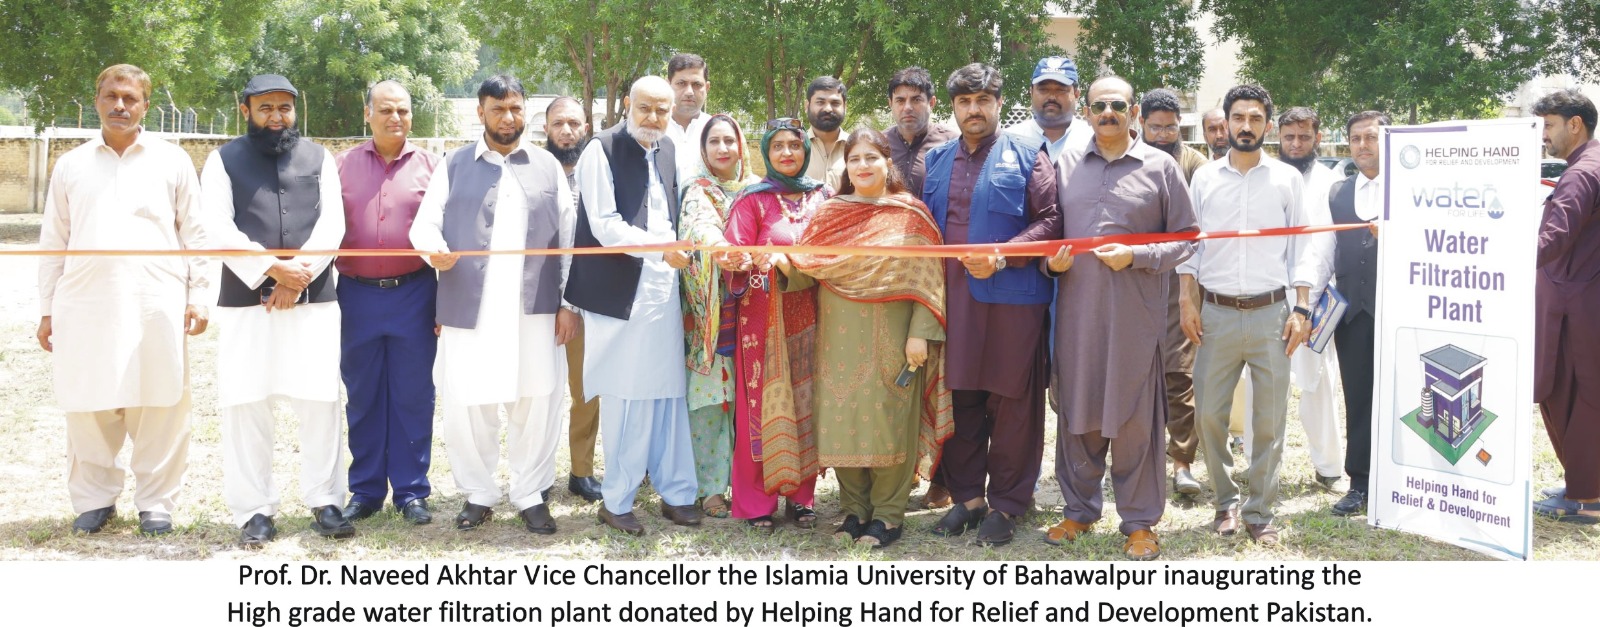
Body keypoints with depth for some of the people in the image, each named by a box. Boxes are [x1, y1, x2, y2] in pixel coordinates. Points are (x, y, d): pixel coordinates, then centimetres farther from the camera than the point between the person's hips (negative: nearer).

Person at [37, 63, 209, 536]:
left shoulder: (172, 161, 8)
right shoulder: (70, 165, 13)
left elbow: (195, 232, 7)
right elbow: (53, 242, 14)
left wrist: (199, 294, -1)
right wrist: (47, 309, 10)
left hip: (156, 303, -2)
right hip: (85, 305, 2)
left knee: (160, 407, -1)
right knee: (88, 407, 3)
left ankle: (156, 503, 11)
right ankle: (94, 499, 17)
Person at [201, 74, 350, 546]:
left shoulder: (318, 158, 12)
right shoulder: (224, 160, 6)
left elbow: (332, 224, 3)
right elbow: (217, 228, -5)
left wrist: (300, 276, -10)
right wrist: (272, 268, -14)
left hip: (314, 299, 1)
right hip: (245, 301, -1)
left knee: (321, 401, 0)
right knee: (246, 404, 0)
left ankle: (325, 502, 10)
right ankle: (255, 510, 8)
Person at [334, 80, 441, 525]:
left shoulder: (429, 166, 3)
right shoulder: (343, 165, 6)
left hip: (413, 294, -1)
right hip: (356, 294, 1)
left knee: (412, 397, 4)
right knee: (362, 397, 8)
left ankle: (411, 492, 13)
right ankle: (365, 491, 19)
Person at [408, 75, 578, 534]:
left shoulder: (547, 166, 13)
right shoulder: (455, 165, 12)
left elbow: (568, 236, 10)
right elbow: (425, 222, 5)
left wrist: (569, 303, 3)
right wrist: (434, 249, -20)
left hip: (535, 309, 0)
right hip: (468, 309, 0)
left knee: (537, 402, 1)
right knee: (465, 404, 2)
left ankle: (531, 495, 15)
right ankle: (478, 494, 18)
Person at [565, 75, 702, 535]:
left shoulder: (667, 151, 14)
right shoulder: (602, 150, -6)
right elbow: (605, 225, -14)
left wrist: (675, 254, 6)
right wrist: (661, 247, -24)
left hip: (663, 289, 6)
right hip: (621, 291, -6)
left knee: (669, 394, 8)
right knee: (626, 398, -1)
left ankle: (675, 493, 17)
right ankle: (617, 501, 10)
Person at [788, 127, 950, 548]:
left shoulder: (911, 214, 2)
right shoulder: (829, 213, 10)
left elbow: (926, 277, -3)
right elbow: (807, 267, 7)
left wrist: (920, 334, -11)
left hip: (891, 338, -3)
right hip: (840, 338, 3)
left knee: (888, 420, -1)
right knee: (842, 418, 4)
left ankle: (888, 513, 9)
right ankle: (854, 509, 16)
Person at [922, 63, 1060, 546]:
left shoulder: (1027, 158, 1)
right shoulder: (937, 161, 15)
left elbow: (1051, 220, -7)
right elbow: (924, 222, 20)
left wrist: (1002, 257, -17)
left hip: (1011, 296, -4)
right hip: (952, 297, 4)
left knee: (1011, 404, 1)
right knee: (960, 401, 9)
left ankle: (1007, 503, 12)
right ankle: (966, 496, 21)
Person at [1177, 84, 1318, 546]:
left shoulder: (1287, 178, 5)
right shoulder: (1205, 178, 7)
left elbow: (1300, 247, 5)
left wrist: (1301, 309, -2)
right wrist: (1186, 300, 0)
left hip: (1270, 313, -1)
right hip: (1216, 313, 1)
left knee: (1269, 420, 2)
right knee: (1208, 414, 0)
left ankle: (1260, 513, 13)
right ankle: (1226, 501, 19)